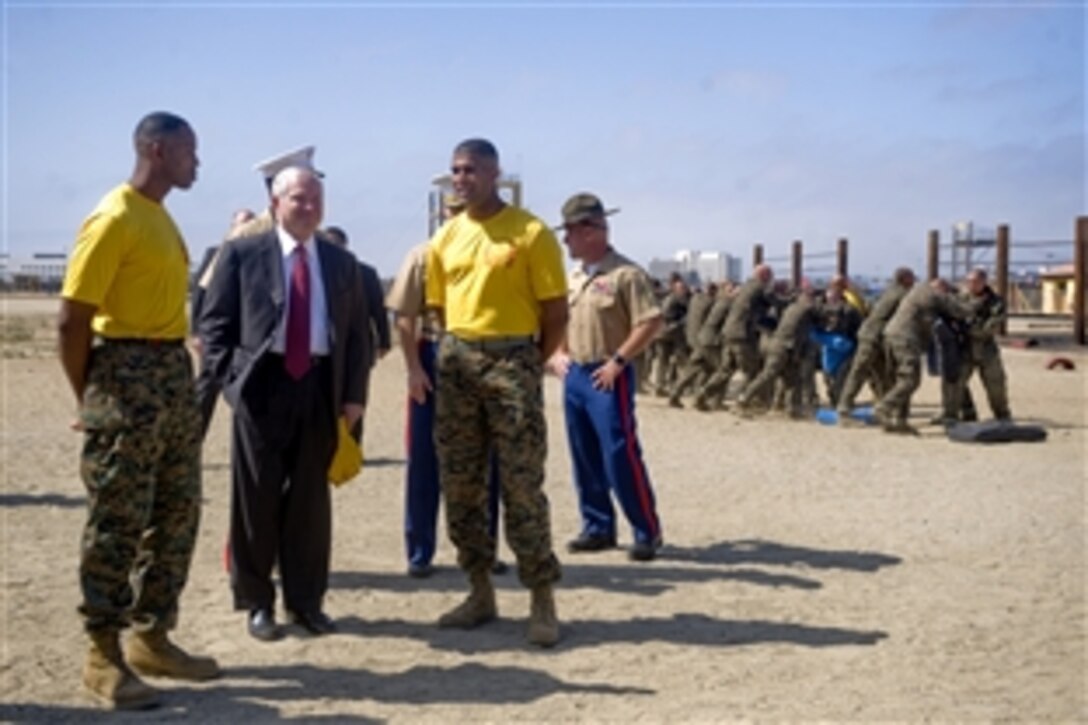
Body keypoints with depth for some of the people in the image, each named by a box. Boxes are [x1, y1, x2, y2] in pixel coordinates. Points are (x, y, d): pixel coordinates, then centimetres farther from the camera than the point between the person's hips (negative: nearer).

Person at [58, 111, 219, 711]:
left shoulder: (161, 216, 15)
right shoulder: (115, 218, -12)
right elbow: (71, 320, -14)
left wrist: (173, 373, 11)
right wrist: (89, 399, -6)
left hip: (175, 373, 9)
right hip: (127, 375, -9)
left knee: (177, 515, 13)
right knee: (117, 522, -2)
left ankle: (152, 637, 24)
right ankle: (103, 655, 9)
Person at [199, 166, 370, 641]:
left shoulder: (341, 262, 12)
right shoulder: (242, 254, 2)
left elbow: (357, 334, 13)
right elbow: (214, 323, 1)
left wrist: (354, 394, 5)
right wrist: (231, 379, -9)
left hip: (320, 388, 3)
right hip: (262, 384, -3)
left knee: (310, 498, 8)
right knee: (257, 498, 4)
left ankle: (306, 600, 20)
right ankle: (257, 602, 17)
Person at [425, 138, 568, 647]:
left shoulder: (531, 233, -6)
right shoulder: (445, 238, 10)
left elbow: (556, 313, -5)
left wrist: (528, 366, -2)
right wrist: (458, 349, 10)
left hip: (512, 358, -6)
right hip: (456, 361, 6)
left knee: (522, 485, -5)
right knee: (460, 484, 9)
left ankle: (542, 601, 5)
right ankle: (480, 593, 21)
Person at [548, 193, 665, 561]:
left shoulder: (625, 274, -10)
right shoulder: (572, 278, 14)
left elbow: (651, 323, -15)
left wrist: (618, 361, -18)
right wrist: (558, 354, 10)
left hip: (607, 377, -8)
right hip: (574, 375, 8)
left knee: (621, 456, -9)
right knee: (584, 458, 11)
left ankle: (647, 532, 2)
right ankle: (598, 527, 22)